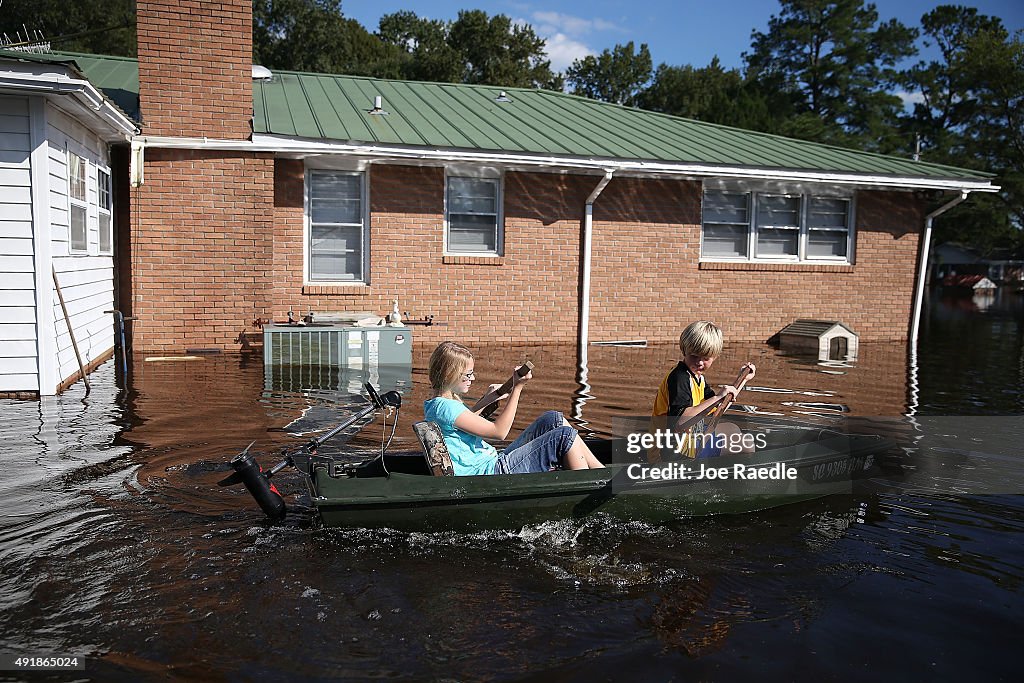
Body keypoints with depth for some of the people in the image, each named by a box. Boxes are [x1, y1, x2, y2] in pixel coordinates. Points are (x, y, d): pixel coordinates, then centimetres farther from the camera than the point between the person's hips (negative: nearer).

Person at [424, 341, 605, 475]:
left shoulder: (437, 405, 12)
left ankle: (600, 470, 9)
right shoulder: (445, 407, -20)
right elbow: (499, 432, -19)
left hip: (497, 462, 11)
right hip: (491, 473, -10)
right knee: (564, 436, -14)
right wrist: (517, 388, -18)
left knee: (553, 420, 7)